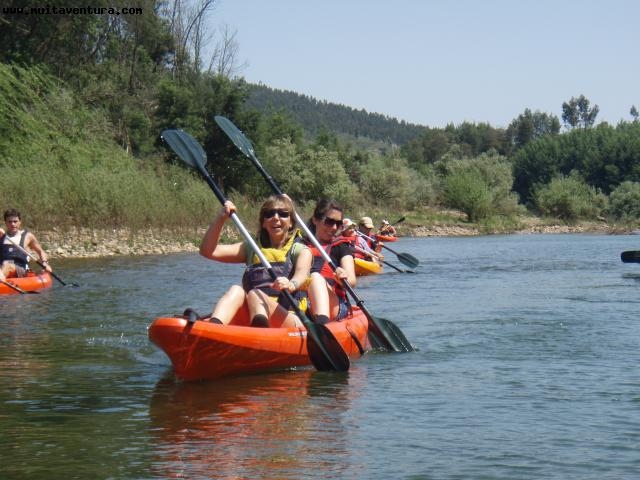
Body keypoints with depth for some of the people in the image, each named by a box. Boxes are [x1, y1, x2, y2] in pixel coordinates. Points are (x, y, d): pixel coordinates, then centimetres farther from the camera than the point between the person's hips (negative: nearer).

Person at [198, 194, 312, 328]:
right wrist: (221, 218, 0)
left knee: (255, 294, -30)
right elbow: (208, 251, 13)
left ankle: (261, 326, -68)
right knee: (236, 290, -24)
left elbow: (302, 273, -14)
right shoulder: (252, 249, 22)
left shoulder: (300, 251, 12)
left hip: (288, 320, -3)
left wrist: (292, 285, -38)